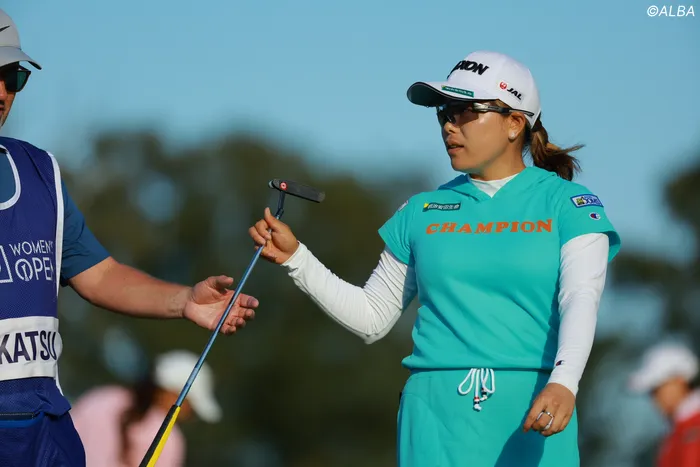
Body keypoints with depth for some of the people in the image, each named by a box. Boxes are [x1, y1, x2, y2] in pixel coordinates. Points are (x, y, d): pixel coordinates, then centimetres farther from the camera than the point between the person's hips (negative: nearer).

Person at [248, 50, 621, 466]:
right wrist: (295, 257, 9)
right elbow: (372, 318, 18)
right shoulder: (422, 212, 15)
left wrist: (562, 384, -27)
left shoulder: (565, 202, 4)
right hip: (436, 417, 2)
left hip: (532, 413, -2)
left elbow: (581, 302, -10)